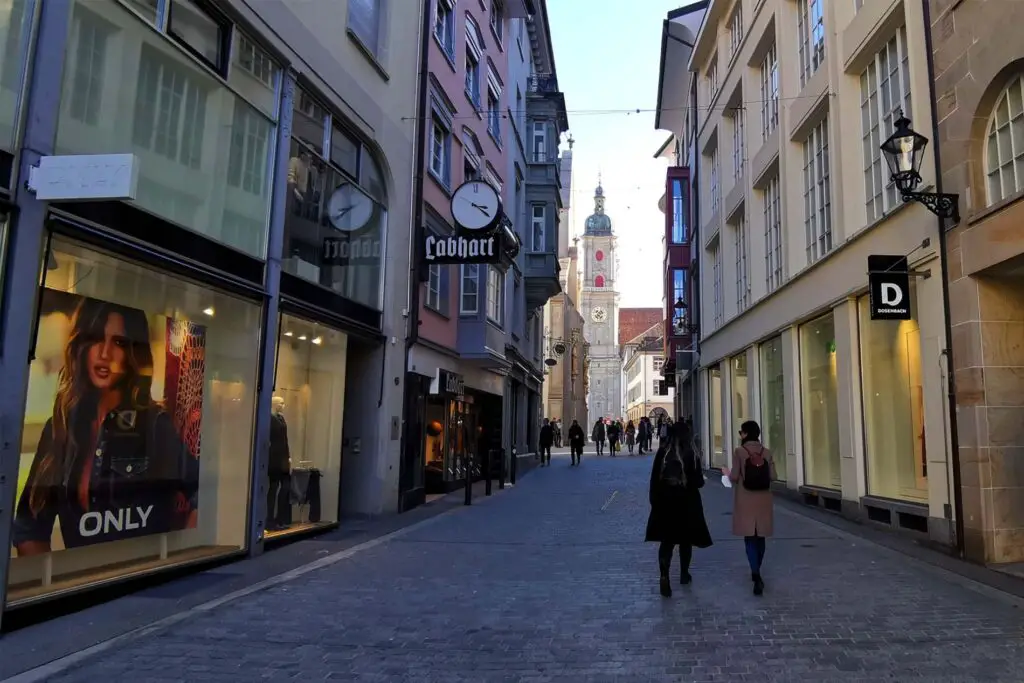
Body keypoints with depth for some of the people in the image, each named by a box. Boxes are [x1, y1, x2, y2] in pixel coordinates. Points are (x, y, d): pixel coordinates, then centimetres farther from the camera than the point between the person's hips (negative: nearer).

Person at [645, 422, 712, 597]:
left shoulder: (662, 452, -6)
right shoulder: (690, 454, -11)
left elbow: (654, 478, -3)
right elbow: (698, 482, -10)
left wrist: (654, 500, 7)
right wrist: (701, 478, 13)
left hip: (664, 501, 1)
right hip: (686, 502, -1)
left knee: (666, 540, 3)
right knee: (685, 539, 16)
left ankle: (664, 575, -15)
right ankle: (684, 574, 28)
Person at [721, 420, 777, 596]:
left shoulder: (739, 451, -10)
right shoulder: (766, 452, 1)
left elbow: (734, 478, -11)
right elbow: (773, 477, -1)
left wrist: (727, 472, 10)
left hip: (746, 502, -4)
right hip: (763, 501, 4)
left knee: (749, 538, -1)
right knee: (760, 537, 16)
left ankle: (757, 577, -14)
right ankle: (756, 572, 29)